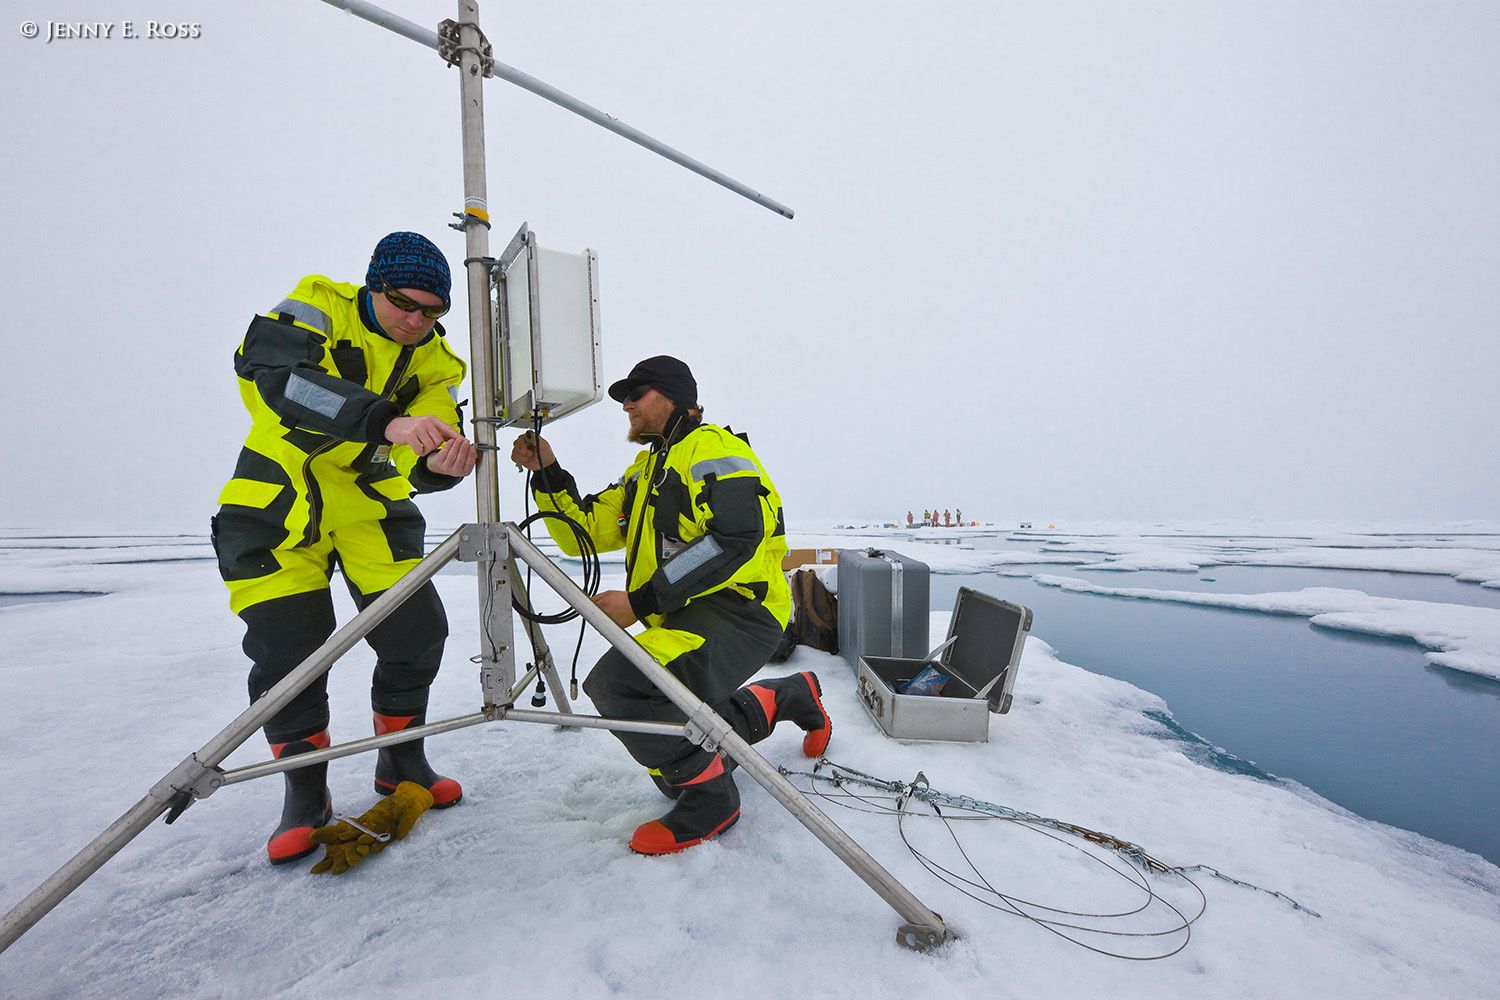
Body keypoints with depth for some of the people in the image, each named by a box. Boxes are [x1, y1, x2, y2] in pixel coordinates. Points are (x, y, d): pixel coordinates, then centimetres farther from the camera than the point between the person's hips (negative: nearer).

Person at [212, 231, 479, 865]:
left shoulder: (436, 363, -3)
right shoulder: (320, 305, -12)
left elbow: (420, 460, -15)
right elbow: (275, 369, -34)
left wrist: (440, 463, -41)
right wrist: (387, 422, -48)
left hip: (370, 498, 3)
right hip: (281, 494, -3)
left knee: (417, 629, -5)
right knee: (286, 644, -7)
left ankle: (401, 761, 18)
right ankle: (305, 792, 14)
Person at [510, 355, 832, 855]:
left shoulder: (711, 448, -9)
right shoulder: (643, 471, 20)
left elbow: (735, 540, -24)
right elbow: (585, 532, 13)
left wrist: (640, 600, -25)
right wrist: (547, 473, -1)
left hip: (739, 608, -10)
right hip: (682, 618, 10)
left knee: (616, 681, -31)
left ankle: (708, 797, -10)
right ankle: (793, 696, 35)